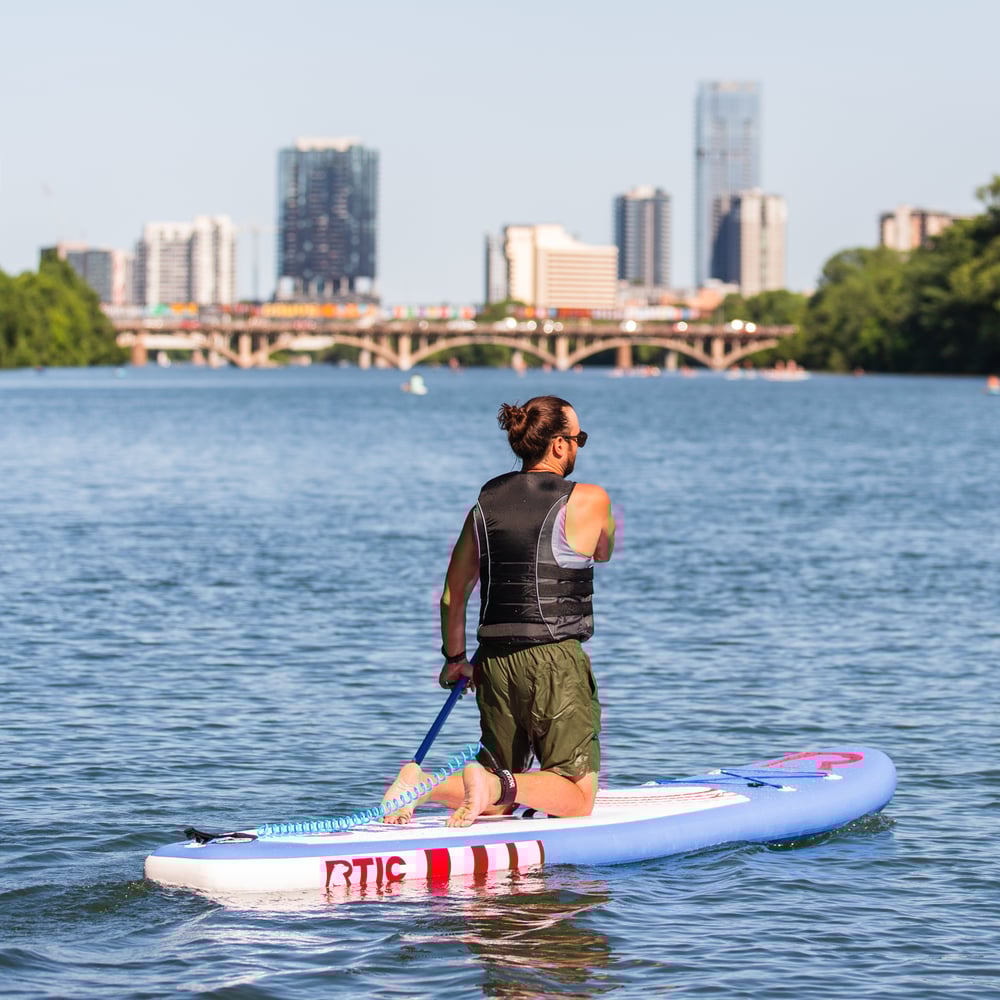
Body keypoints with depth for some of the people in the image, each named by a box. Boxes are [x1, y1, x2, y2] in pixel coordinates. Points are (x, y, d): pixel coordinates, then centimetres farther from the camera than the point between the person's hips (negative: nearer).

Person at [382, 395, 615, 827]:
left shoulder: (485, 503, 7)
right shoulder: (589, 500, -6)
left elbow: (453, 595, 10)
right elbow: (603, 553, 16)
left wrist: (454, 657, 22)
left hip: (494, 661, 5)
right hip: (556, 661, -5)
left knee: (498, 803, 16)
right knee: (578, 797, 4)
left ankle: (421, 783, -12)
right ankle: (496, 783, -24)